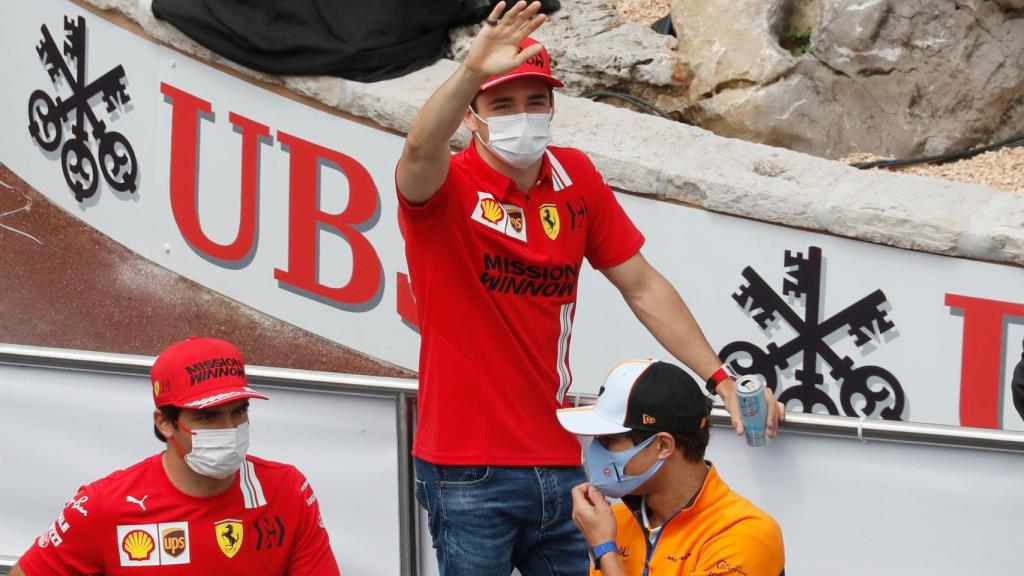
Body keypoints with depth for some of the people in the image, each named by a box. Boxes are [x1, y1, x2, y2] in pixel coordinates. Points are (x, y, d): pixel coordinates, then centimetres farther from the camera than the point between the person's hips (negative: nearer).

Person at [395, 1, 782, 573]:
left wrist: (721, 380, 8)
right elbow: (421, 151, -34)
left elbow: (643, 287, 13)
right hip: (469, 476, -5)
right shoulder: (446, 188, -10)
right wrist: (471, 71, -51)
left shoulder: (575, 178, 6)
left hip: (558, 462, 5)